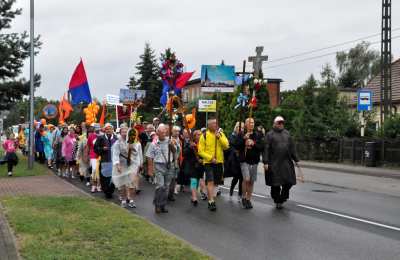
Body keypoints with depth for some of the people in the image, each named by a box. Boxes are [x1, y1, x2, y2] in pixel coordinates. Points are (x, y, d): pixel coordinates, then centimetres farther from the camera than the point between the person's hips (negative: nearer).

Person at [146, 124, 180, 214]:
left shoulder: (170, 141, 4)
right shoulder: (154, 144, -1)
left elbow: (175, 151, 6)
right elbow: (150, 157, 2)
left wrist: (172, 145, -13)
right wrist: (150, 169, -1)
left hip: (169, 166, 3)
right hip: (159, 166, -3)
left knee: (166, 187, 8)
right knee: (160, 185, -13)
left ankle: (163, 205, 18)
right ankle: (157, 205, 2)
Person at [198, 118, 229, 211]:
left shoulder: (221, 134, 6)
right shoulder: (204, 136, -4)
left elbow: (226, 145, -6)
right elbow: (201, 151, -5)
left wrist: (219, 137, -17)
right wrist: (210, 158, -15)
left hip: (219, 162, 4)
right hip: (208, 162, -4)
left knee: (215, 182, 11)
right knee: (210, 181, -14)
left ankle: (210, 199, 27)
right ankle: (211, 202, -15)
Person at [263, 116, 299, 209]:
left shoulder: (287, 133, 14)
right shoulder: (270, 134, 0)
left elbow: (292, 147, 17)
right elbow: (266, 149, -6)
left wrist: (295, 159, 15)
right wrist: (265, 162, -13)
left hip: (287, 163, 4)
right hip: (274, 164, -4)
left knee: (288, 182, 1)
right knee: (276, 184, 1)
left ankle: (282, 199, 21)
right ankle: (277, 201, 17)